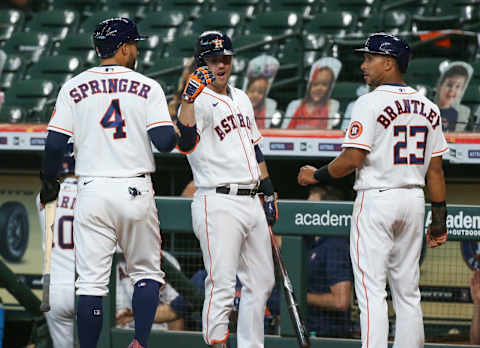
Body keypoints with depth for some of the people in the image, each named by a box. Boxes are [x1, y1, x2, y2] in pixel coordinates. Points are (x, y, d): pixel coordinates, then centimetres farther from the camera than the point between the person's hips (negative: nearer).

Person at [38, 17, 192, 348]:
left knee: (91, 281, 2)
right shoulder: (147, 87, 0)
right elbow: (164, 141, -9)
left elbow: (55, 144, -1)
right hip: (136, 190, -1)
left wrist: (49, 183, 15)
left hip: (92, 193, 1)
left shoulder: (73, 88, 3)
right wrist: (183, 134, 13)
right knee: (147, 273, 14)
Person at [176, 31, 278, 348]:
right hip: (218, 205, -8)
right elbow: (185, 141, -28)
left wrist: (268, 191, 22)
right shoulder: (200, 101, -9)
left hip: (251, 202, 8)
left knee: (261, 282, 12)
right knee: (222, 285, -12)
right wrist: (190, 98, -39)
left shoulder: (241, 98, 16)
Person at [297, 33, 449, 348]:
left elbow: (352, 159, -16)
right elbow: (436, 169, 9)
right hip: (414, 200, 7)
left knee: (372, 292, -6)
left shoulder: (371, 103, -11)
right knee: (407, 292, 12)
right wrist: (439, 218, 12)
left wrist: (317, 176, 0)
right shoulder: (428, 107, 9)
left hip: (376, 200, -7)